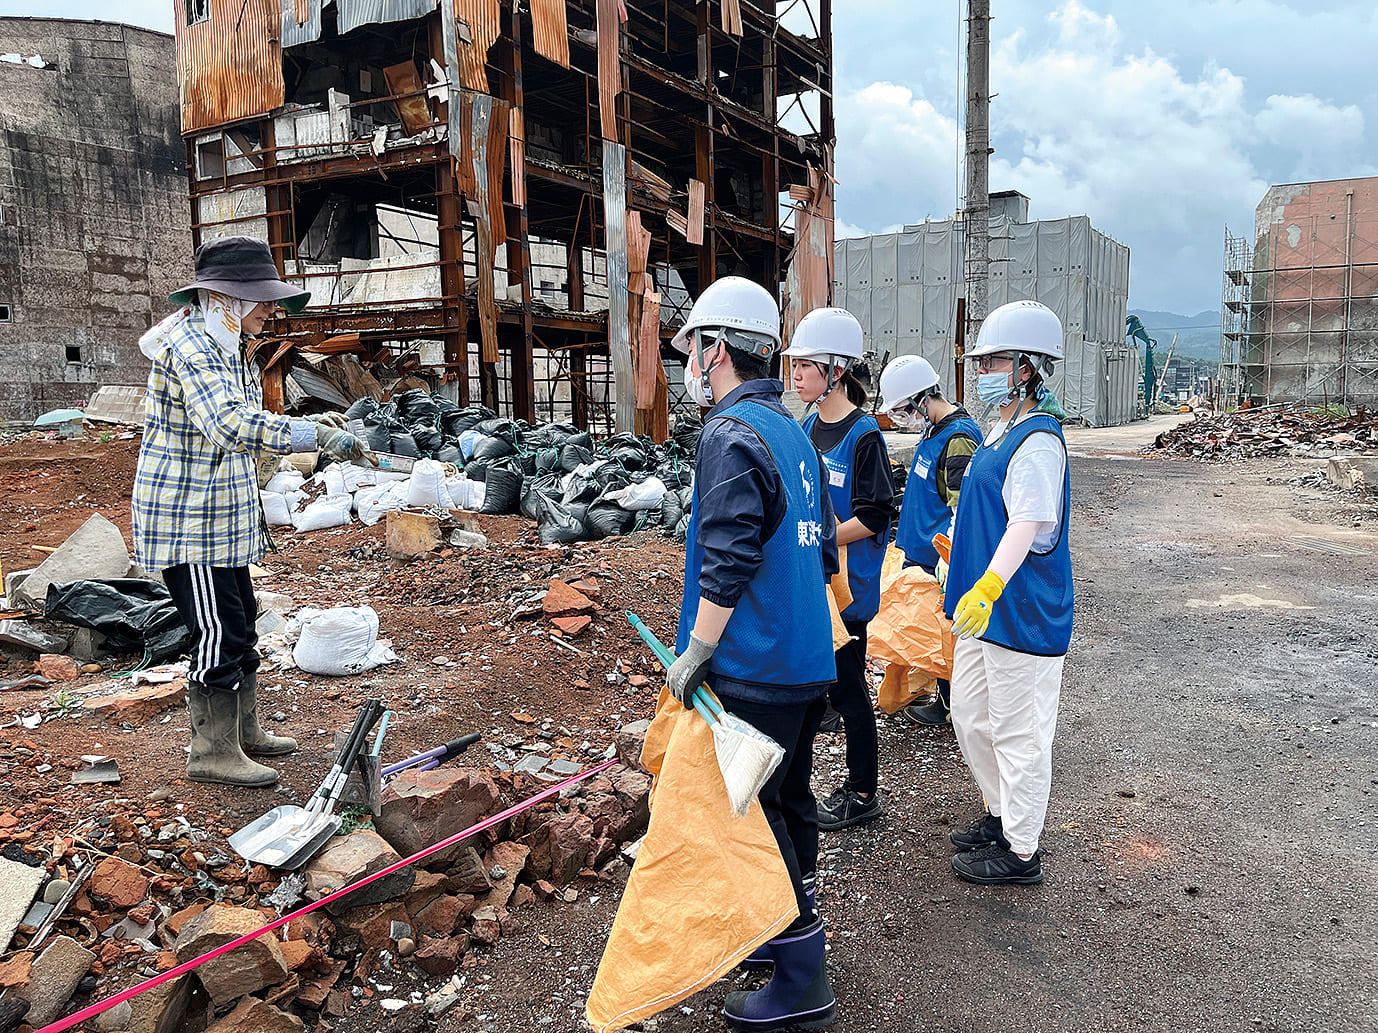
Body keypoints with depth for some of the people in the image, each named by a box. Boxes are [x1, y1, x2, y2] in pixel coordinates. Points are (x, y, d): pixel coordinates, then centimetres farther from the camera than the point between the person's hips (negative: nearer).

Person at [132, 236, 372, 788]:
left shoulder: (222, 343, 13)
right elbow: (230, 424, -36)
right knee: (218, 633, -5)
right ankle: (212, 752, 9)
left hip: (219, 514, 10)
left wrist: (310, 425, 13)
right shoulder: (191, 341, -20)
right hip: (185, 517, -10)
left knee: (239, 625, 17)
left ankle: (244, 731, 30)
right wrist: (316, 435, -38)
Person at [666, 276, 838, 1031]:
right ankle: (790, 926, 37)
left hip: (753, 667, -9)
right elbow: (822, 550, 17)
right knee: (788, 798, 20)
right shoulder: (793, 433, 13)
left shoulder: (731, 435, -15)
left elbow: (727, 563, -24)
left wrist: (695, 653, -17)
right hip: (807, 658, 10)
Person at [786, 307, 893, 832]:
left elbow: (872, 519, -18)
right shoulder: (808, 426, 8)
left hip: (846, 583, -7)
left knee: (846, 684, 3)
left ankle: (863, 793, 20)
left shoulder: (862, 435, -15)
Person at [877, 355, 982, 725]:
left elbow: (962, 509, -25)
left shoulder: (959, 438, -21)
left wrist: (946, 561, -27)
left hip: (940, 558, -10)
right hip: (921, 552, 10)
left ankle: (948, 705, 16)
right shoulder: (934, 430, 11)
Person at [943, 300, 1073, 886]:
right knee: (970, 717, 20)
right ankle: (1001, 815, 38)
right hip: (985, 608, 10)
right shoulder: (1003, 431, 13)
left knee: (1018, 732, 2)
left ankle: (1021, 851, 17)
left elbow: (1027, 523, -29)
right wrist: (962, 565, 29)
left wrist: (989, 584, -41)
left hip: (1023, 613, -10)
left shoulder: (1038, 440, -18)